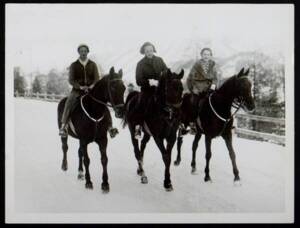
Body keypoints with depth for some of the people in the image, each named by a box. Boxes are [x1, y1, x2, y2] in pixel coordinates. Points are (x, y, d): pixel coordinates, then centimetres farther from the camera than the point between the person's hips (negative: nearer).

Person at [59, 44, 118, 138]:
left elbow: (97, 78, 2)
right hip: (77, 90, -2)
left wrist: (93, 85, -21)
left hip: (91, 90, 2)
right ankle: (64, 126, -35)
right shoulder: (74, 65, 6)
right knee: (69, 101, -32)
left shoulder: (92, 64, 11)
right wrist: (80, 86, -21)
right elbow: (71, 80, -3)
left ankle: (109, 126, -15)